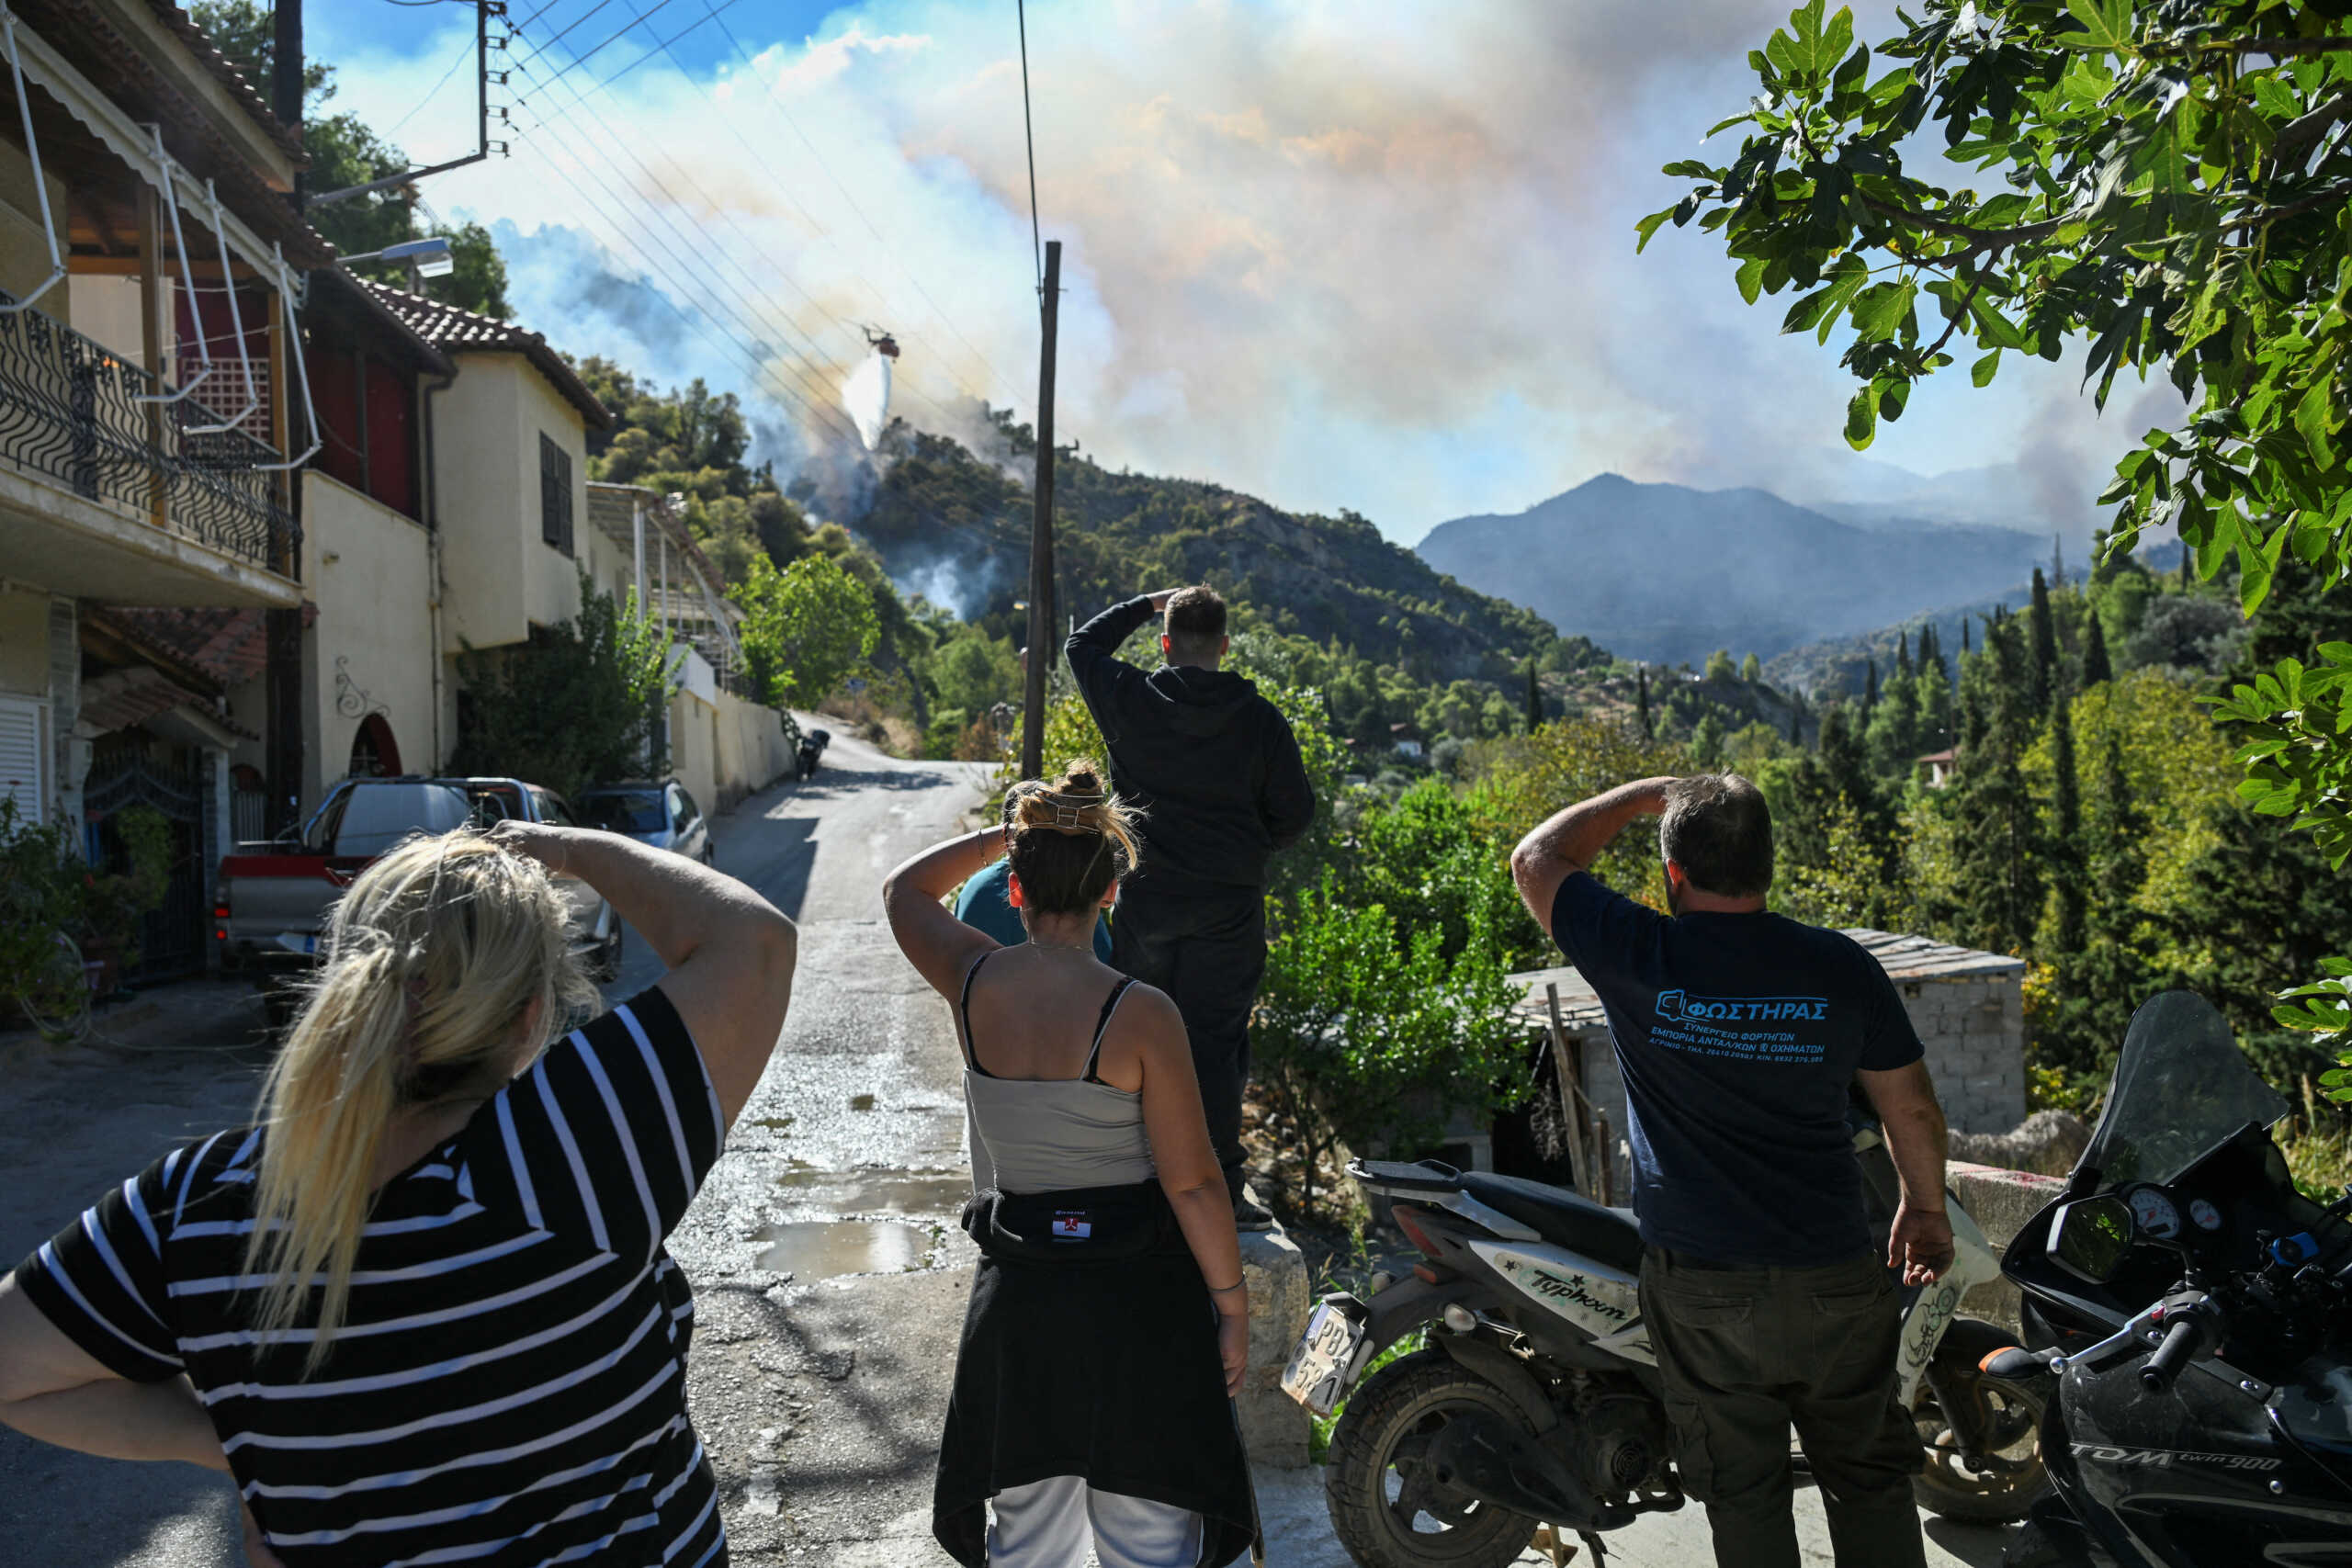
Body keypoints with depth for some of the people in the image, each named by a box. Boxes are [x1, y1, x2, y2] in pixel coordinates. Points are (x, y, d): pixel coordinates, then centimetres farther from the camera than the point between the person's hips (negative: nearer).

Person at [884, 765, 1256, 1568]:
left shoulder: (975, 982, -9)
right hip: (1134, 1296, -4)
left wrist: (1009, 832, 11)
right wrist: (1232, 1305, -2)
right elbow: (1192, 1183, -13)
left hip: (1018, 1292, 4)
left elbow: (903, 890, 13)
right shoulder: (1140, 1016, -19)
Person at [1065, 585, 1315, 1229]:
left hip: (1146, 897, 1)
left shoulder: (1133, 702, -3)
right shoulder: (1261, 720, -3)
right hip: (1229, 904, 0)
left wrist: (1147, 603, 22)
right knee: (1216, 1047, 3)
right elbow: (1295, 811, 2)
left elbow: (1083, 643, 16)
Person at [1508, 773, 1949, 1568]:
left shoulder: (1639, 957, -13)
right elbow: (1911, 1107, 4)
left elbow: (1536, 859, 3)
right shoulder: (1841, 965, -6)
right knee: (1871, 1481, 18)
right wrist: (1925, 1208, 20)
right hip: (1834, 1281, 2)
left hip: (1699, 1287, -2)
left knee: (1743, 1495, 12)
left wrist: (1641, 794, 12)